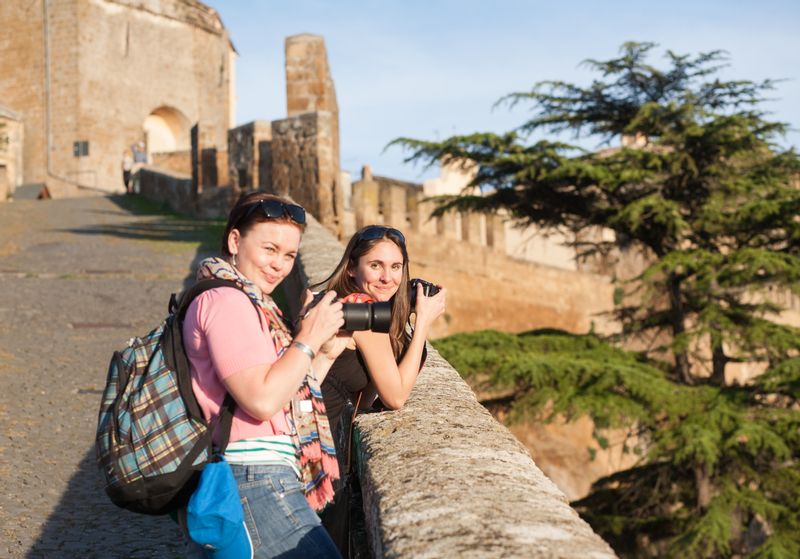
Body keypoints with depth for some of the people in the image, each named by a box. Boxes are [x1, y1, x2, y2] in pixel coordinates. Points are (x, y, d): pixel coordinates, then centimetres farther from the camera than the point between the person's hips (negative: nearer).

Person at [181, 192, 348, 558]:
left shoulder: (245, 301, 20)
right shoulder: (226, 300, -11)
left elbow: (291, 392, 18)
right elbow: (262, 401, -20)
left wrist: (326, 355, 8)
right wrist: (309, 339, -11)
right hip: (254, 482, -11)